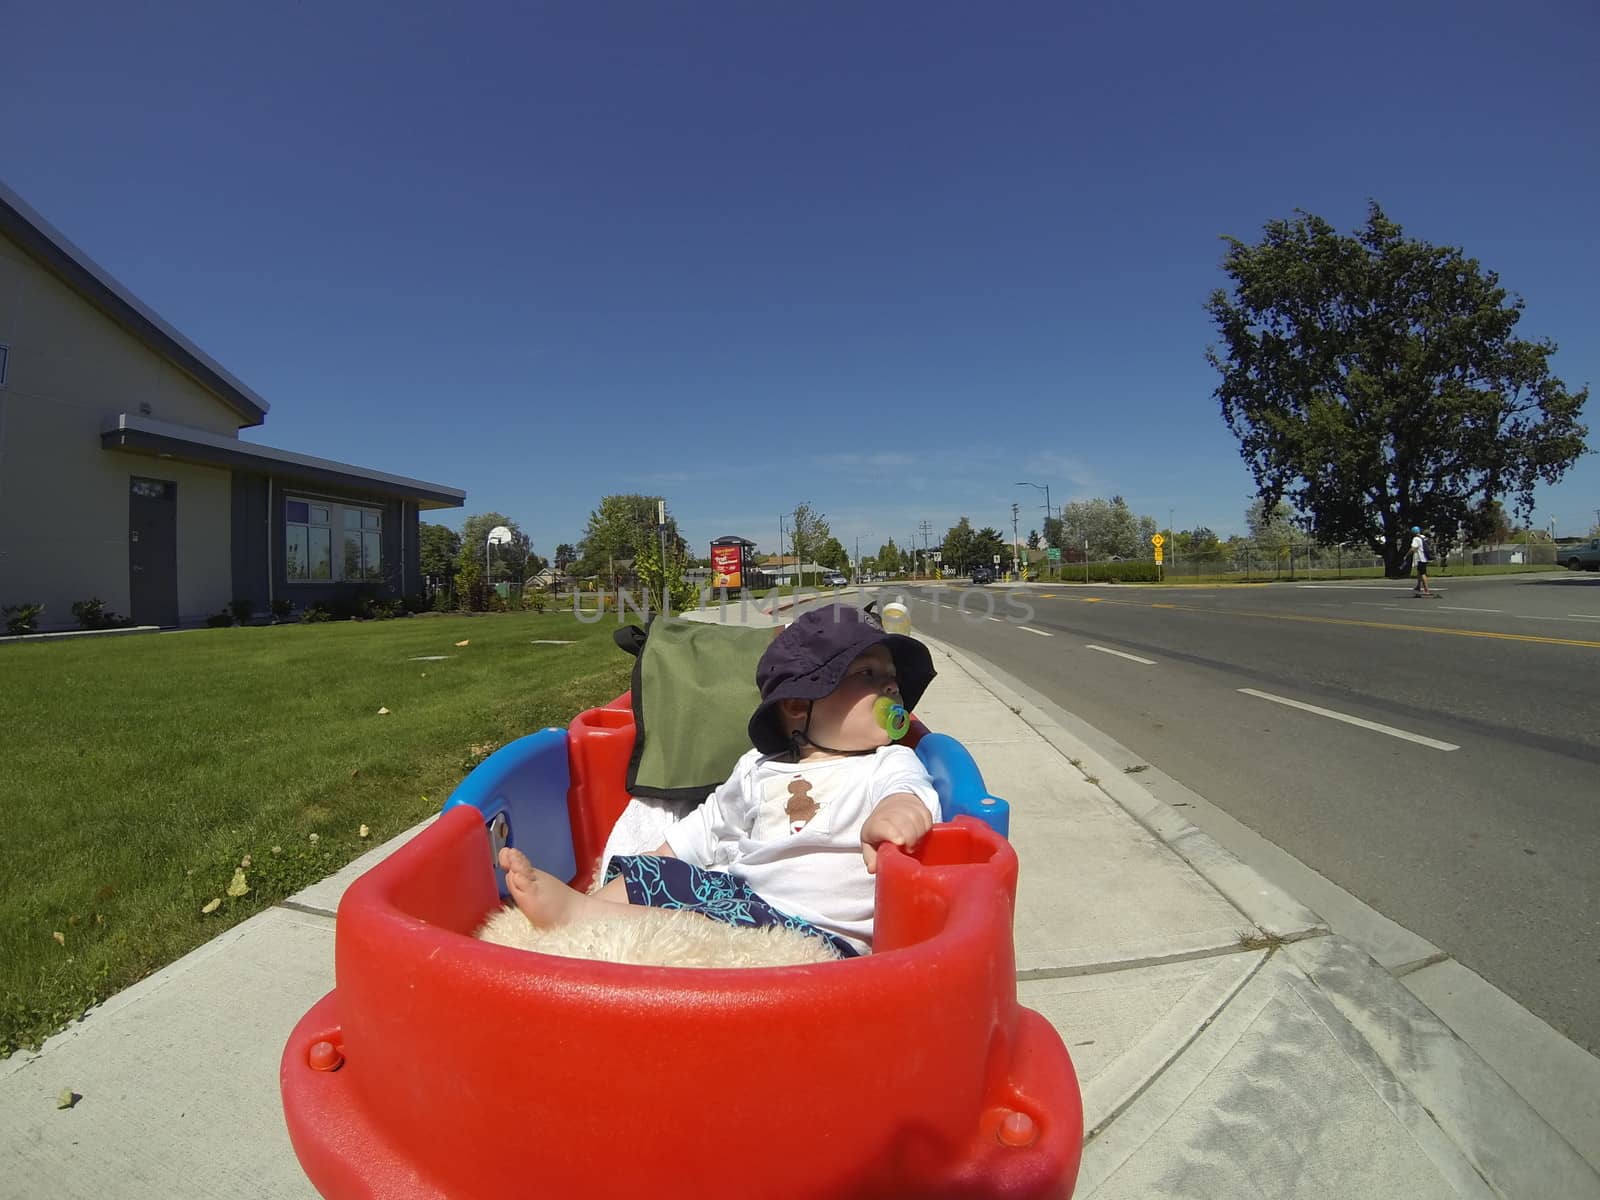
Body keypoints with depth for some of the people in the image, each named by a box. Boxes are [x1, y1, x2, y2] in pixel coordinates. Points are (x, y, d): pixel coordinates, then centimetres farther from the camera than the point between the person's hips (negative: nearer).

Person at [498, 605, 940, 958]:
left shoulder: (889, 765, 0)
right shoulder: (758, 770, 14)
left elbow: (910, 791, -22)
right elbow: (709, 827, 25)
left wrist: (899, 810, -46)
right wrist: (652, 865, 18)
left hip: (819, 929, -6)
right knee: (645, 872, -2)